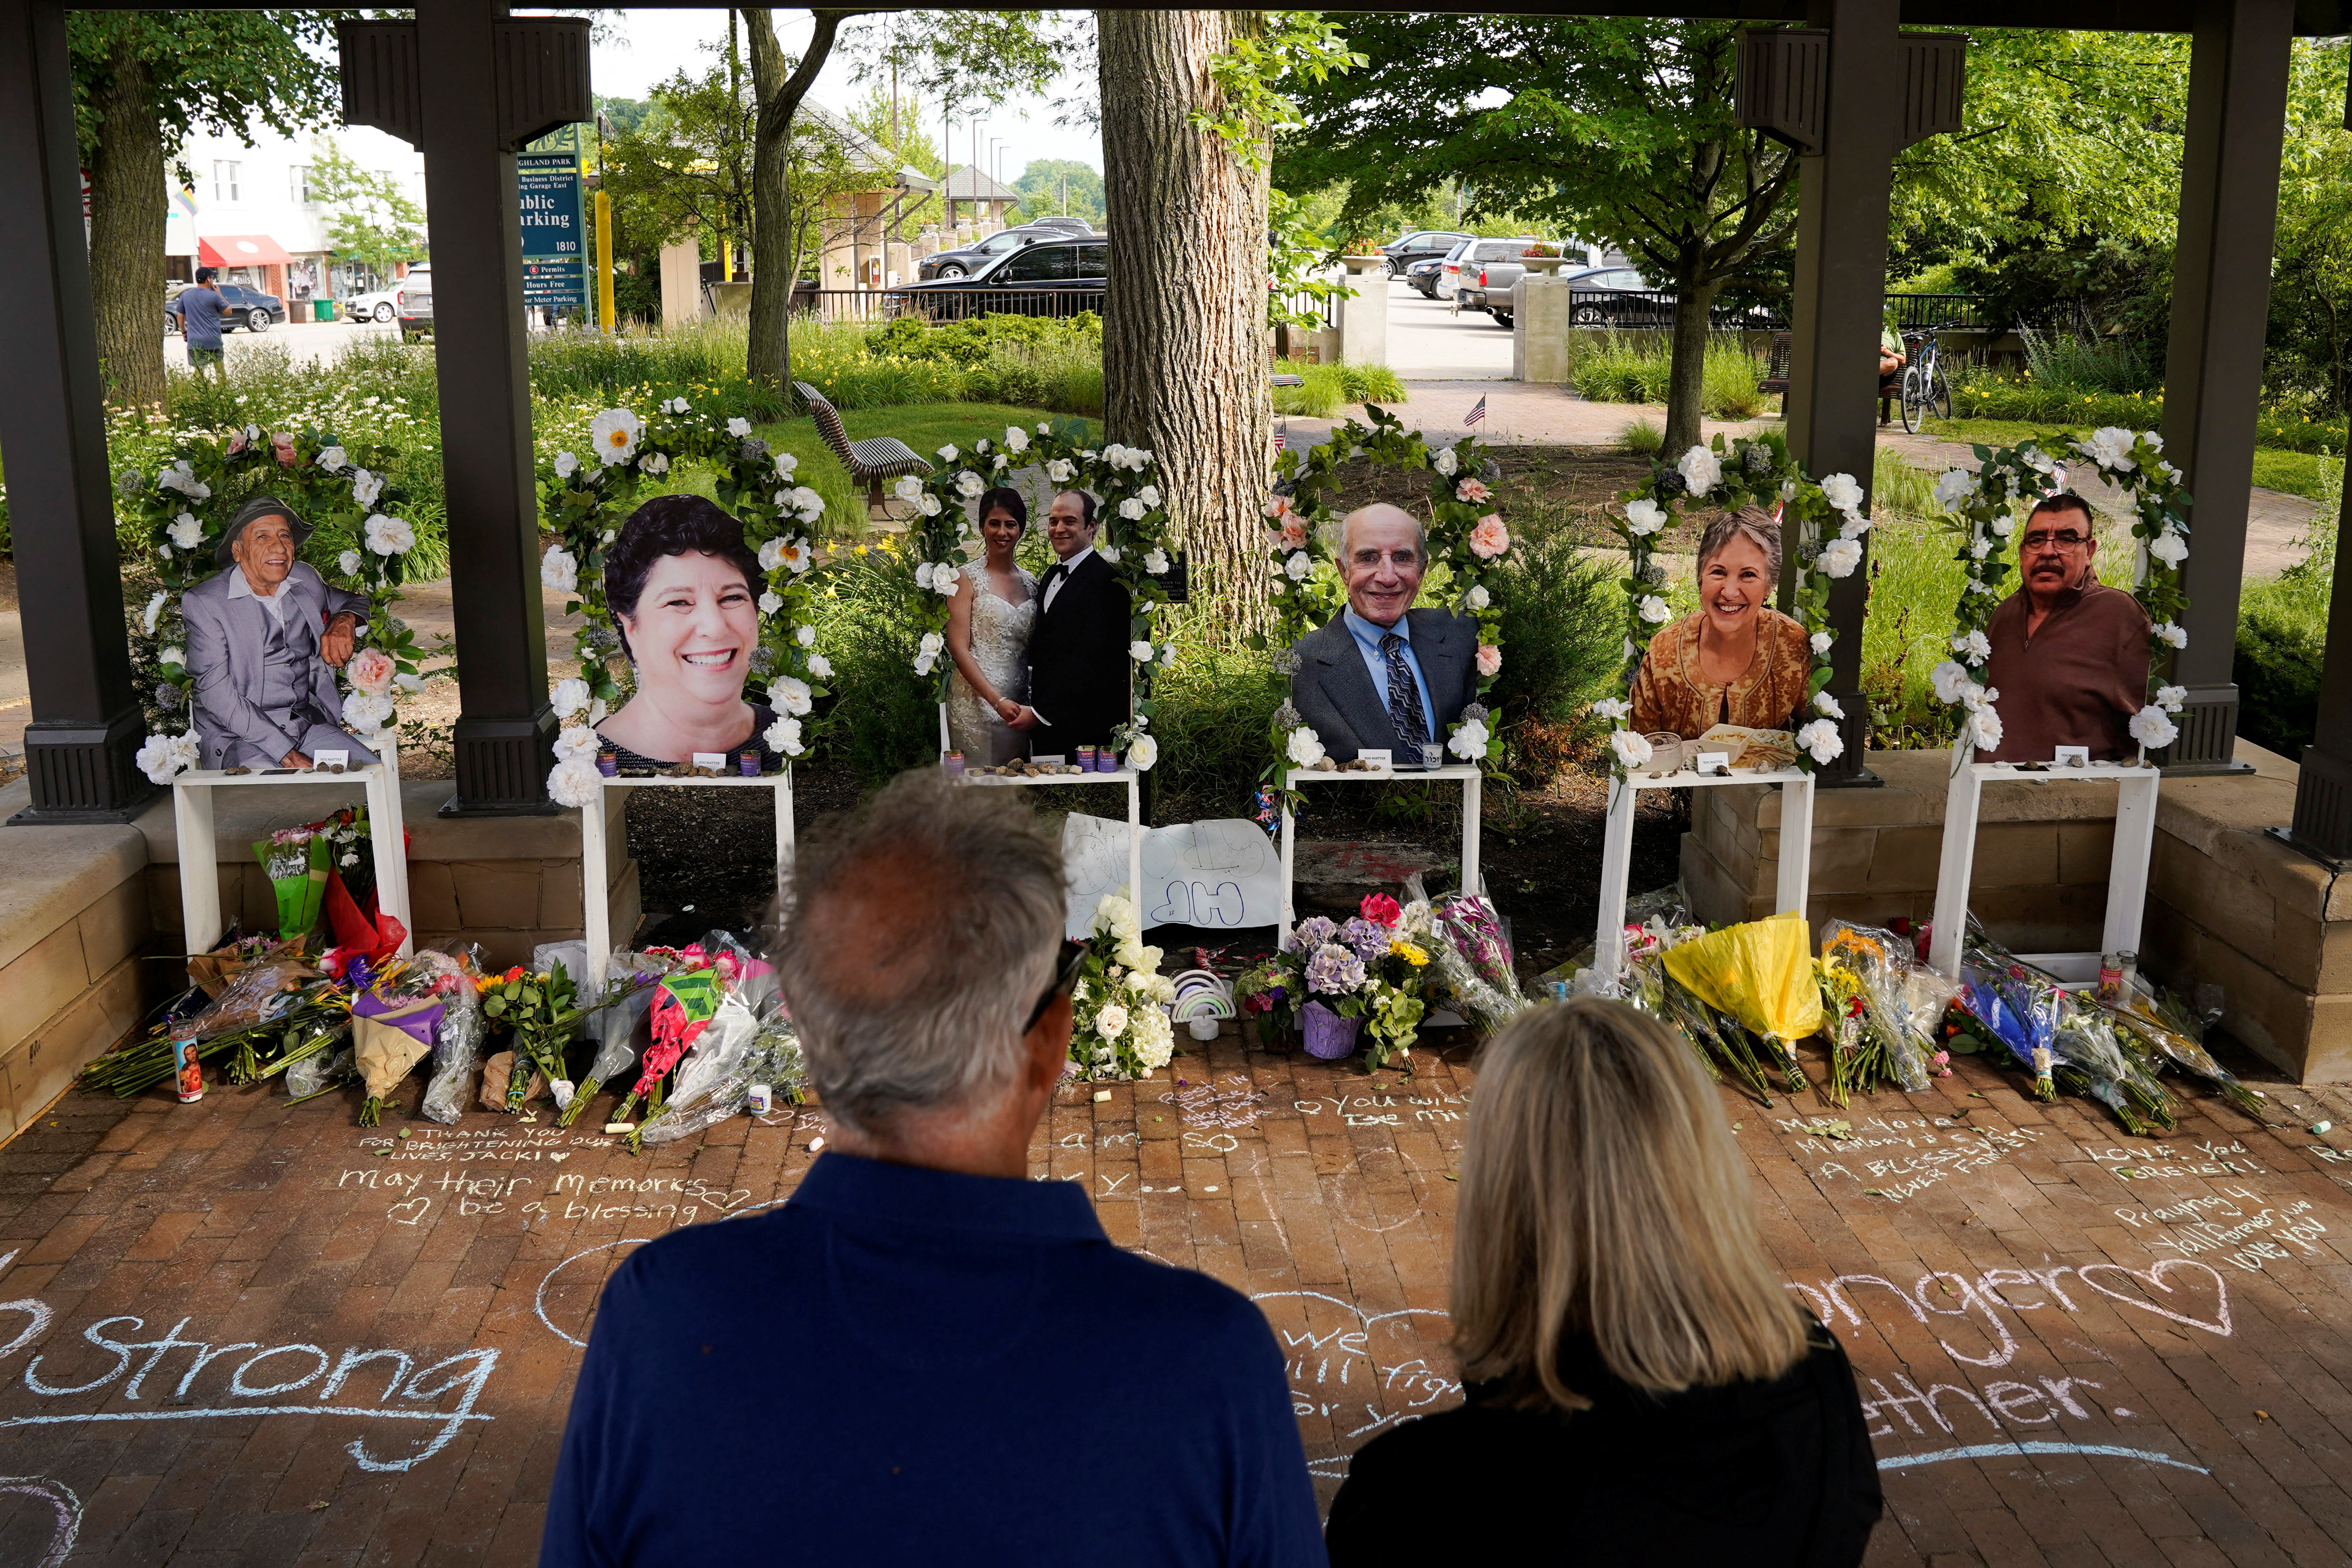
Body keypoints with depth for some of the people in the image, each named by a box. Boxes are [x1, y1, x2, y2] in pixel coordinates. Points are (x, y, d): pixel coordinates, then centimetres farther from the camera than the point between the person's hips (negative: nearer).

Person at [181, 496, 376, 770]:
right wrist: (287, 753, -23)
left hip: (308, 724, 5)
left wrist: (345, 620, 1)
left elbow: (357, 602, 29)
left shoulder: (306, 580, 9)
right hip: (236, 736, -5)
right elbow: (218, 696, -14)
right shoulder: (204, 603, -6)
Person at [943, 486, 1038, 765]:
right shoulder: (968, 578, -3)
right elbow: (958, 648, -9)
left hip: (1018, 702, 5)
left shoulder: (1031, 583, 12)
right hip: (975, 698, -5)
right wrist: (997, 701, -16)